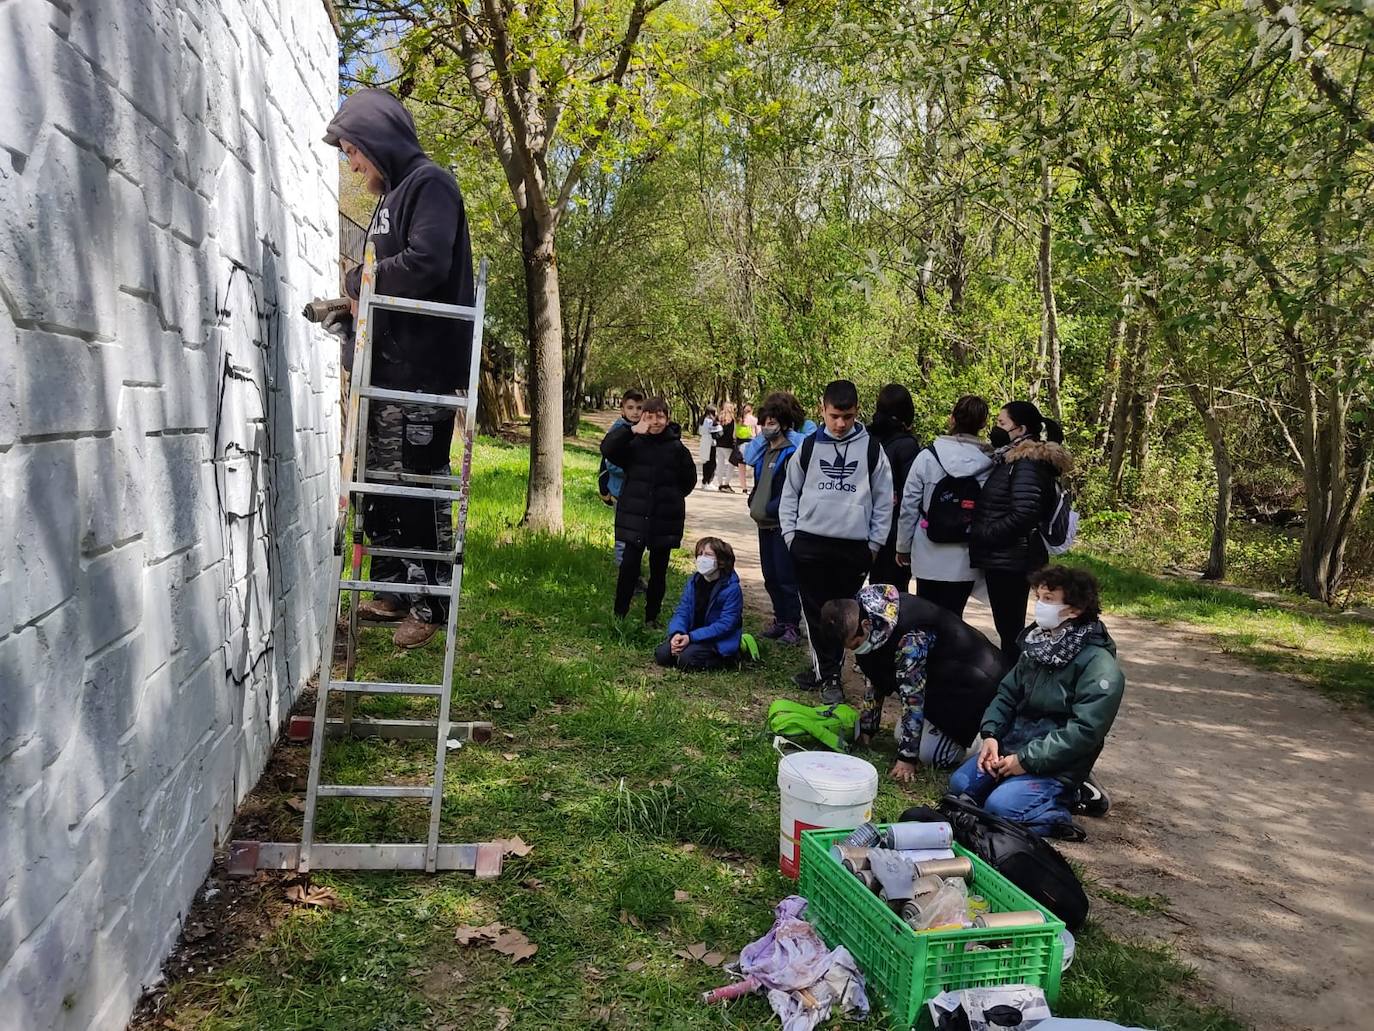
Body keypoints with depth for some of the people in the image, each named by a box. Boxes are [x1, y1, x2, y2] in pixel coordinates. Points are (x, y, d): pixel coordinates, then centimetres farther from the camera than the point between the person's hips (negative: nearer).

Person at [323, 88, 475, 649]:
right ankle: (393, 591, 24)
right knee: (379, 483, 13)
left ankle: (429, 605, 5)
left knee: (419, 488, -5)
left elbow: (426, 265, -22)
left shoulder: (430, 184, -6)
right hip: (387, 366, 10)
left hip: (423, 369, -10)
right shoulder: (392, 196, 21)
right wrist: (350, 302, 4)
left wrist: (357, 280, -8)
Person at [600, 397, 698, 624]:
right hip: (635, 517, -1)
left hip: (664, 520, 1)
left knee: (658, 571, 10)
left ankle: (652, 618, 23)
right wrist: (632, 430, -24)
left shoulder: (676, 448, -2)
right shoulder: (633, 443, -2)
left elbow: (689, 479, 10)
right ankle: (619, 614, 5)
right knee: (629, 565, -8)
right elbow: (607, 449, -18)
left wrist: (671, 497, 9)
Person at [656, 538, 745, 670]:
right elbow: (682, 612, -1)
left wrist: (691, 637, -28)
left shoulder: (731, 588, -19)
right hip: (691, 635, 6)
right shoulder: (694, 581, 1)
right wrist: (677, 633, -24)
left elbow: (725, 624, -22)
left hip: (720, 640, -6)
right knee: (662, 655, -11)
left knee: (686, 659, -27)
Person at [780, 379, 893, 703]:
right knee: (816, 612, 3)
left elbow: (884, 501, 6)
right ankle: (829, 673, 13)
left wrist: (874, 543, 2)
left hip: (854, 547, -1)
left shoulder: (871, 449, 2)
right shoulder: (808, 447, 5)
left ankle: (826, 670, 17)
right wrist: (790, 535, 3)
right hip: (810, 543, 1)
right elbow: (790, 494, 11)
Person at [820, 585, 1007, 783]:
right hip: (935, 675, 9)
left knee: (930, 754, -13)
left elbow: (912, 697, -29)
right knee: (901, 734, 6)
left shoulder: (909, 637, -35)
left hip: (971, 677, -9)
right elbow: (874, 680, 3)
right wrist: (866, 729, 7)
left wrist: (907, 757, -23)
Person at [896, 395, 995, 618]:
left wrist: (903, 547, 8)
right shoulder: (991, 465, -8)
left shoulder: (927, 457, -8)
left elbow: (909, 507, -3)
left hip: (928, 556, 0)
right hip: (964, 561, 0)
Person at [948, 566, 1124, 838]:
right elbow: (1007, 694, 11)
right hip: (1011, 746, 7)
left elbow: (1084, 731, -22)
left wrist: (1026, 760, -21)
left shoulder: (1099, 667, -17)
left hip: (1054, 765, -7)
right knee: (960, 784, -5)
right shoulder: (1038, 644, 7)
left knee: (999, 806, -25)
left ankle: (1065, 797, -5)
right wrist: (991, 734, -7)